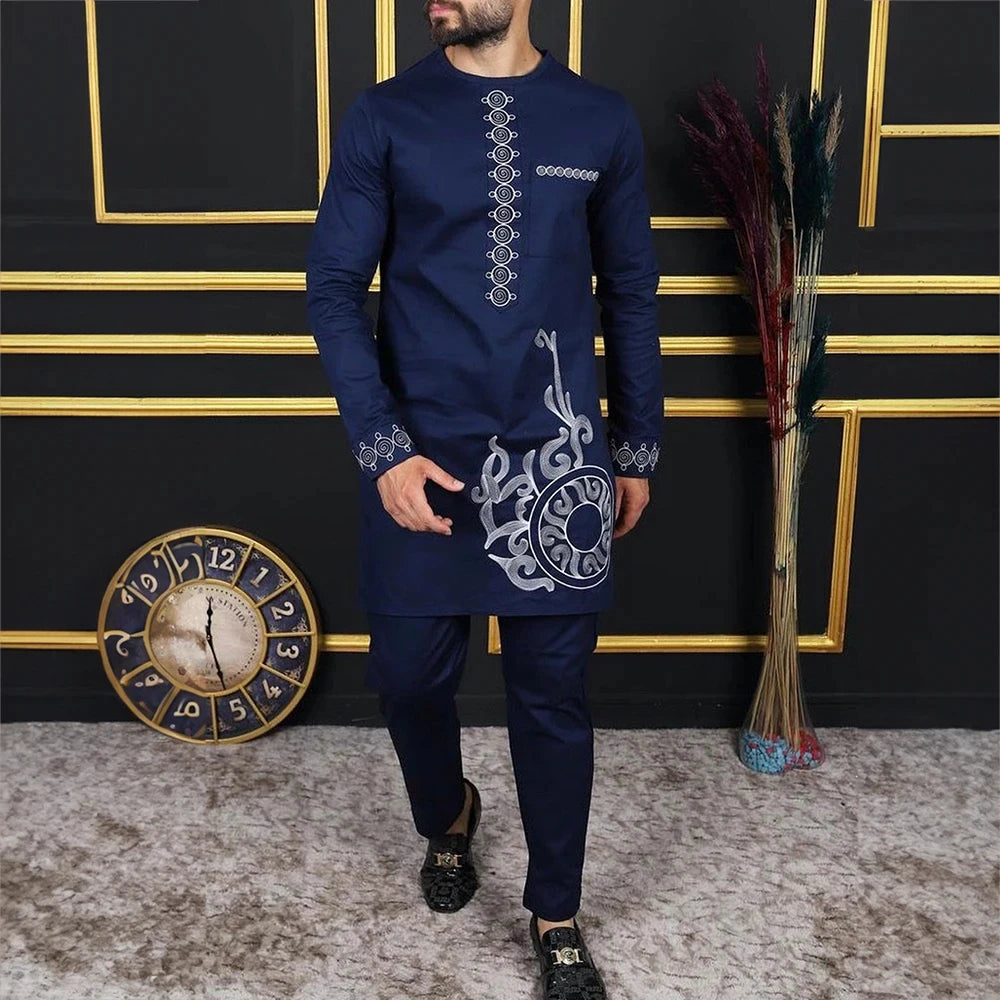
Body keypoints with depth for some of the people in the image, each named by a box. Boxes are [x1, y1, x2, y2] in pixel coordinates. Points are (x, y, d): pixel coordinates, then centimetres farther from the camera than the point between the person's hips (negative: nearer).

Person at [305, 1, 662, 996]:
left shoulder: (602, 121, 3)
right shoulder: (384, 117, -1)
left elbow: (630, 295, 9)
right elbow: (334, 287, -3)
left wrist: (636, 447, 10)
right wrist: (383, 448, -12)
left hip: (557, 458, 0)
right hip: (421, 455, 0)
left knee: (552, 697, 7)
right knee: (409, 675, 11)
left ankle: (556, 918, 28)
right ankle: (447, 819, 45)